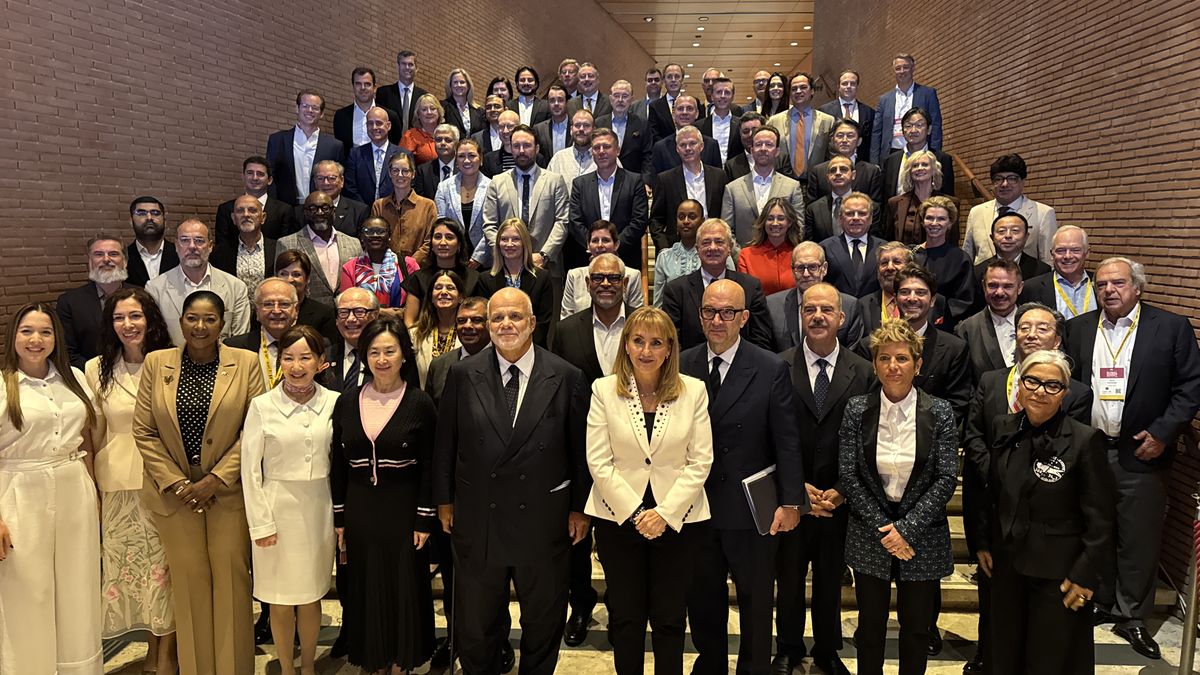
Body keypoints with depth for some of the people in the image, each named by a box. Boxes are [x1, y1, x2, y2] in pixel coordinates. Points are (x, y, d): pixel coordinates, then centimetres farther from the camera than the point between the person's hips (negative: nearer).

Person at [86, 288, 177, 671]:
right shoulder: (97, 369, 2)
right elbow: (94, 432, 6)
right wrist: (90, 487, 7)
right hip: (118, 484, 2)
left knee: (166, 565, 4)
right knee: (131, 564, 10)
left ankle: (167, 652, 21)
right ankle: (152, 647, 29)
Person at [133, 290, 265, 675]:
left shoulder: (246, 363, -3)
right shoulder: (156, 363, 2)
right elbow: (144, 431, 2)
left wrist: (216, 479, -10)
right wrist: (175, 482, -6)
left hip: (229, 491, -1)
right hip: (174, 493, 1)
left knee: (230, 578, 2)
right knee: (189, 581, 6)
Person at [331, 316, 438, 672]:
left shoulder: (419, 403, -7)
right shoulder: (347, 401, 1)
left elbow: (429, 467, -4)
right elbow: (338, 465, 6)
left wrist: (424, 520, -7)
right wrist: (338, 518, 5)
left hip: (403, 511, -2)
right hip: (359, 512, 3)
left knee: (405, 588, 8)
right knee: (365, 590, 12)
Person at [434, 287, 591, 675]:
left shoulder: (566, 378, -7)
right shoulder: (463, 375, -4)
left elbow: (580, 448, -2)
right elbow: (445, 443, 3)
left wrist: (580, 508, 0)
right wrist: (444, 501, 5)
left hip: (543, 522, 0)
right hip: (477, 520, 1)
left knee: (543, 622, 17)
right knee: (475, 625, 17)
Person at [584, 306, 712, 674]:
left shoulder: (694, 390, -2)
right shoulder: (604, 389, -3)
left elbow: (700, 462, -4)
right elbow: (599, 462, -5)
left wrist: (665, 512, -12)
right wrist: (635, 512, -11)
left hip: (677, 518, 0)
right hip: (619, 517, 0)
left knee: (670, 619, 9)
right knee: (625, 617, 11)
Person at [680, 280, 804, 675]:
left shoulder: (772, 369, -9)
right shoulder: (682, 366, -1)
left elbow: (787, 442, -7)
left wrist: (791, 502, -9)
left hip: (750, 507, -2)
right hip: (696, 505, 3)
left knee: (755, 602, 13)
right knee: (703, 600, 17)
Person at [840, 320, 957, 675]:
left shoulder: (940, 413, -6)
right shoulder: (856, 409, -5)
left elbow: (946, 478, -9)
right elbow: (848, 475, -6)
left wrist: (907, 529, -15)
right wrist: (883, 528, -12)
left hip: (922, 537, 0)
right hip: (870, 536, 0)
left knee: (917, 627, 14)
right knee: (870, 625, 12)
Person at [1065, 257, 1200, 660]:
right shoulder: (1077, 329, 6)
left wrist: (1163, 433, -11)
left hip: (1142, 453, -2)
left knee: (1139, 540, 6)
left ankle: (1133, 617, 20)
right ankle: (1099, 604, 29)